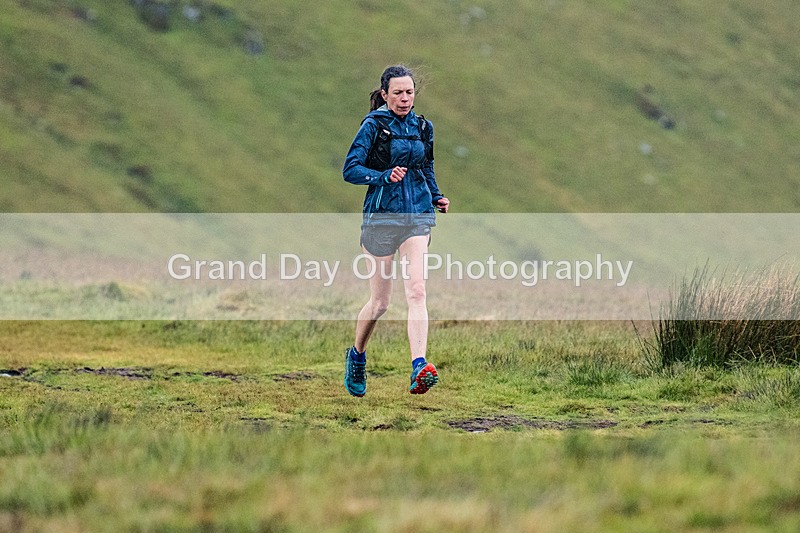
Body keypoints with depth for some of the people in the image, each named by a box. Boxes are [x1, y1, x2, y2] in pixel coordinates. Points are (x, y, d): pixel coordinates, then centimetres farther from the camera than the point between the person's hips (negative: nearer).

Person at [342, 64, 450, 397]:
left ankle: (419, 368, -27)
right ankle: (356, 356, 31)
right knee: (380, 302, 4)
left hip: (418, 215, 3)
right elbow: (350, 170, -9)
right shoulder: (373, 126, -4)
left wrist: (436, 197, 10)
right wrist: (385, 176, -23)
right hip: (382, 216, -3)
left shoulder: (422, 127, 11)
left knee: (416, 290, -15)